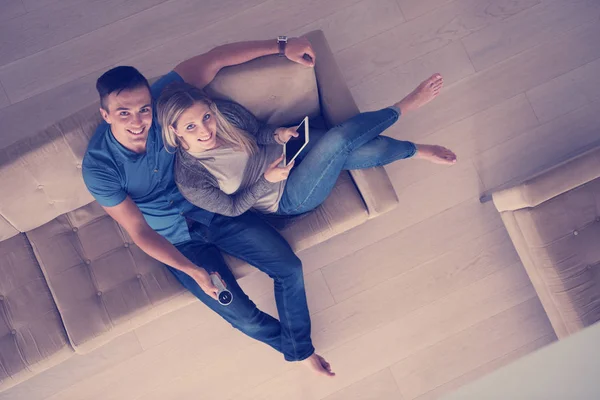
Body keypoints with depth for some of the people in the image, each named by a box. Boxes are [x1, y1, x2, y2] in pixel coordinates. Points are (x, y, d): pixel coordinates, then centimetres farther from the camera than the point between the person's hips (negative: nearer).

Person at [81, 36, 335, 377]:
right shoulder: (98, 168, -25)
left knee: (290, 266, -5)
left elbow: (215, 59, -13)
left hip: (214, 210, 3)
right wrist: (192, 270, -27)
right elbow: (140, 231, -18)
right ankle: (290, 342, 24)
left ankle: (300, 349, 20)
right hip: (176, 243, -2)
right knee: (245, 317, -10)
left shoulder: (161, 100, -22)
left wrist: (282, 46, -15)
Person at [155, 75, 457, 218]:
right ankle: (401, 108, -1)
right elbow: (233, 207, -14)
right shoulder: (189, 181, -27)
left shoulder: (226, 113, -16)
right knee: (339, 139, -28)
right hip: (289, 199, -4)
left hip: (288, 150, 4)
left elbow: (257, 132, 3)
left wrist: (277, 135, -19)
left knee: (372, 150, -14)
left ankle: (416, 151, 21)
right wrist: (267, 180, -27)